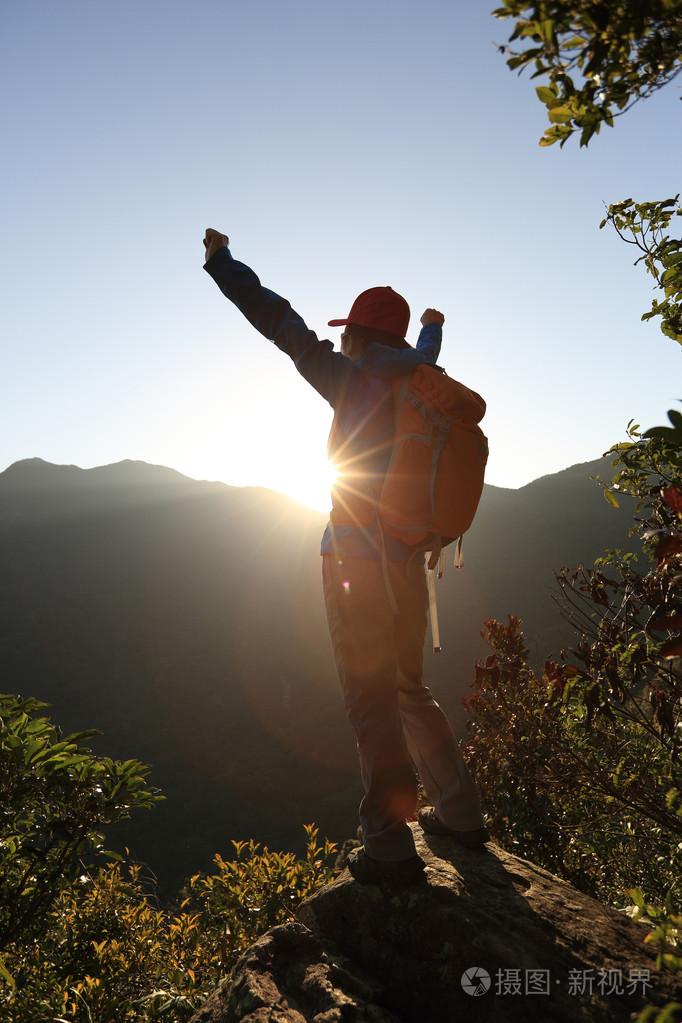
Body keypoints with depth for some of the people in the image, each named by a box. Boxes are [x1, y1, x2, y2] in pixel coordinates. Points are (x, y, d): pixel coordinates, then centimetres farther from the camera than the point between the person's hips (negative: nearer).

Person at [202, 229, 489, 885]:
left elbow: (284, 327, -5)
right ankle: (459, 813, 27)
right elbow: (423, 358, 34)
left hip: (356, 560, -7)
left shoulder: (355, 382, -8)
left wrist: (221, 261, 7)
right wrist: (433, 329, 58)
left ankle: (390, 849, 4)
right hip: (408, 562, 7)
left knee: (371, 701, -2)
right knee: (408, 691, 19)